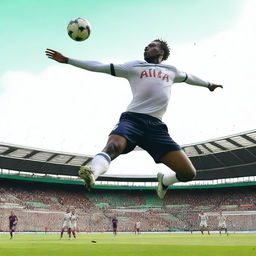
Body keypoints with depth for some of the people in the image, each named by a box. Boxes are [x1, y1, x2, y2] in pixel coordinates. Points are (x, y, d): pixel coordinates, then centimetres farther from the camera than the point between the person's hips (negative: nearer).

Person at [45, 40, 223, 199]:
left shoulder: (172, 71, 27)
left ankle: (164, 180, 24)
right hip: (133, 118, -2)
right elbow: (99, 67, 17)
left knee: (188, 173, -7)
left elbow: (188, 77, 48)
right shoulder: (134, 66, 19)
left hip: (156, 126, 3)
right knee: (113, 146, -37)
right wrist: (66, 60, 14)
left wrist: (208, 84, 65)